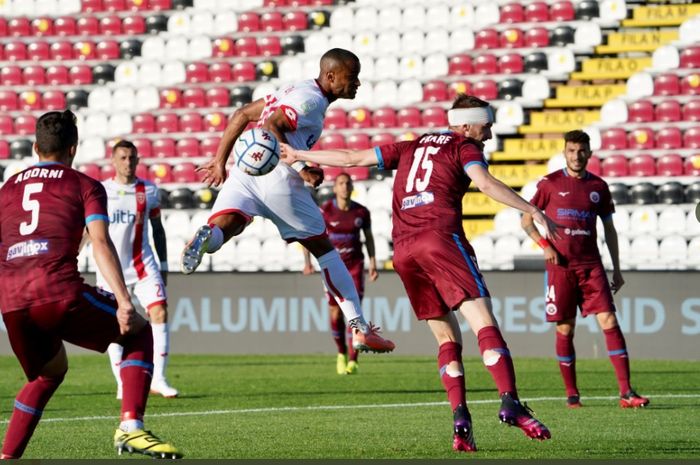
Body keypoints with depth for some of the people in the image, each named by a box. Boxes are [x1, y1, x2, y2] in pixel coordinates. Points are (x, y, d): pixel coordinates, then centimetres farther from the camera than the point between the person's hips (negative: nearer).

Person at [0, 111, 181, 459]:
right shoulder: (85, 186, 13)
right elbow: (100, 243, -3)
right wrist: (124, 303, -9)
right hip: (60, 293, -5)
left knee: (50, 372, 31)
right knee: (139, 333, 17)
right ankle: (131, 427, -3)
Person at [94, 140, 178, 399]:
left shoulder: (148, 191, 5)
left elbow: (158, 230, 13)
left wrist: (164, 265, 11)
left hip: (144, 265, 1)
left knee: (160, 313, -13)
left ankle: (158, 379, -10)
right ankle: (122, 384, 9)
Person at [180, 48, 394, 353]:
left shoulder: (295, 90, 25)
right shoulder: (311, 100, -3)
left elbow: (241, 115, 27)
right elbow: (272, 126, -17)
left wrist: (220, 161, 29)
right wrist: (301, 169, -17)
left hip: (245, 171, 7)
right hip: (278, 179, -7)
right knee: (323, 249, 8)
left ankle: (206, 238, -52)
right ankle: (360, 329, 13)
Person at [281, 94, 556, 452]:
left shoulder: (411, 147, 27)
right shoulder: (464, 147, 10)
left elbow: (353, 158, 29)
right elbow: (486, 183, -9)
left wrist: (298, 155, 38)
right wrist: (534, 212, -12)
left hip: (402, 249, 6)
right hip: (440, 237, -6)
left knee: (446, 338, 11)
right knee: (484, 322, -14)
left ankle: (460, 417, -4)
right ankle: (510, 403, -31)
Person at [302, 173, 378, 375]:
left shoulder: (362, 212, -2)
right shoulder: (325, 211, -7)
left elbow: (368, 237, 12)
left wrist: (372, 262, 5)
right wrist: (307, 261, -12)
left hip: (355, 265, 0)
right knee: (336, 313, 2)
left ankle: (353, 360, -10)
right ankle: (341, 353, 26)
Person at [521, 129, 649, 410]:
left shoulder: (598, 186, 9)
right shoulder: (550, 184, 2)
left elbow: (609, 229, 15)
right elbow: (526, 220, 6)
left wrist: (616, 269, 12)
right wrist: (545, 245, -9)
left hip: (591, 265, 2)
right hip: (560, 266, -2)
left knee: (609, 322, -9)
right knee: (565, 330, 1)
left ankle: (626, 393, -12)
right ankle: (571, 393, 12)